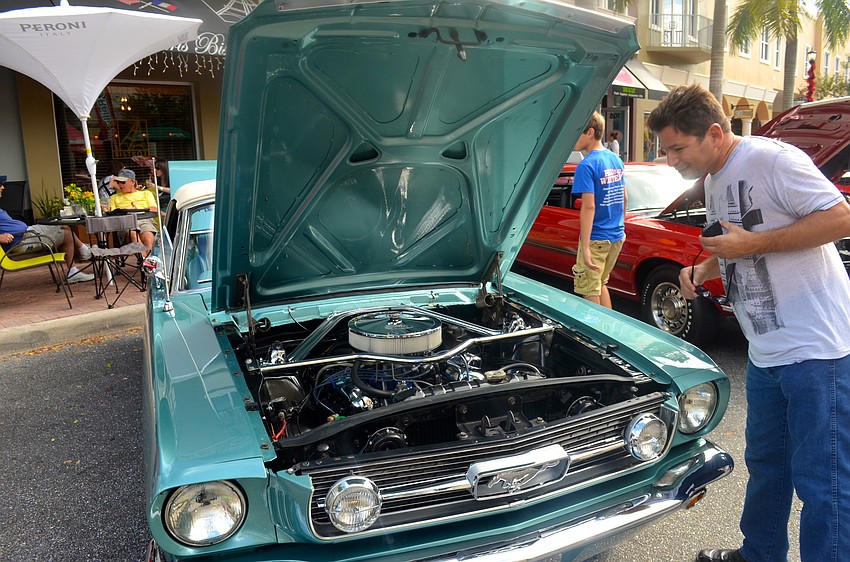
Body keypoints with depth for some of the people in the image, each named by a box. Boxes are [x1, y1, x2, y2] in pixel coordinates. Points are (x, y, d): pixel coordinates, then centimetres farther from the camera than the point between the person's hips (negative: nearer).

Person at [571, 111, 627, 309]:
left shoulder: (587, 165, -16)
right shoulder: (616, 159, 9)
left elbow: (589, 207, -22)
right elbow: (623, 198, 15)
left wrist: (585, 248, -24)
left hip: (596, 239, -8)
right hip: (617, 237, 8)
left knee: (590, 291, 3)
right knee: (600, 284, 21)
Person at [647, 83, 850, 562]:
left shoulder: (773, 159, -15)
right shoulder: (715, 181, 13)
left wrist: (752, 243, -20)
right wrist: (706, 268, 3)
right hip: (765, 351, 10)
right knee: (764, 462, 22)